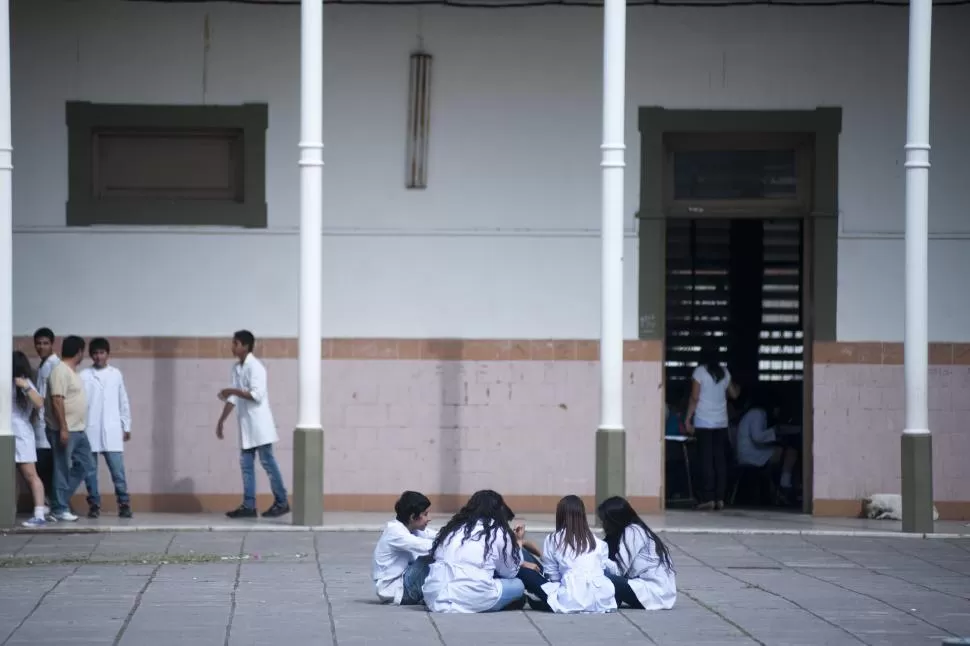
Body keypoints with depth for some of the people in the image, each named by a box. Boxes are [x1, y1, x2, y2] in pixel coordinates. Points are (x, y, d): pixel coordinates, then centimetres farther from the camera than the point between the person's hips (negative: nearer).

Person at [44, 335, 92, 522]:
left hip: (78, 430, 10)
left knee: (84, 465, 11)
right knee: (62, 469, -4)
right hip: (65, 431, -10)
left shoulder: (71, 372, 16)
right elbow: (57, 401, -21)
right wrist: (63, 428, -25)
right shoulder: (60, 371, -15)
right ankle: (59, 508, 2)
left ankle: (58, 500, 16)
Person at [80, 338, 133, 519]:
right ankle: (94, 504, 8)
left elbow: (123, 402, 12)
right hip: (90, 430, 0)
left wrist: (126, 426, 11)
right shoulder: (83, 376, 2)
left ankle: (124, 504, 0)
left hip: (112, 430, 0)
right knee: (90, 470, 1)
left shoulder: (116, 374, 9)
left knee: (117, 470, -5)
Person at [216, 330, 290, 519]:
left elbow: (257, 395, -22)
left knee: (267, 462, -4)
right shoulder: (236, 368, 12)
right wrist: (221, 421, 14)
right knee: (246, 464, 6)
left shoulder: (255, 367, -13)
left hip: (259, 423, -8)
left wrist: (233, 391, -20)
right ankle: (248, 505, 7)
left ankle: (282, 503, 3)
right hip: (245, 424, 8)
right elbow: (233, 398, 15)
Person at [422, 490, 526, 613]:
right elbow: (510, 572, 19)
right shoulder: (498, 532, 8)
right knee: (518, 585, 16)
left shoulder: (453, 528, 22)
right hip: (470, 600, -6)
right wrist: (518, 544, 36)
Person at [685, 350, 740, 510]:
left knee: (706, 461, -5)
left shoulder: (700, 371, -3)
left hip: (704, 422, -4)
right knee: (720, 461, 4)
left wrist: (688, 419, -3)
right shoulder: (724, 372, 10)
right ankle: (720, 498, 1)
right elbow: (733, 394, 24)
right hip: (721, 422, 4)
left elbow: (695, 398, -8)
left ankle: (708, 498, -9)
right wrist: (736, 387, 47)